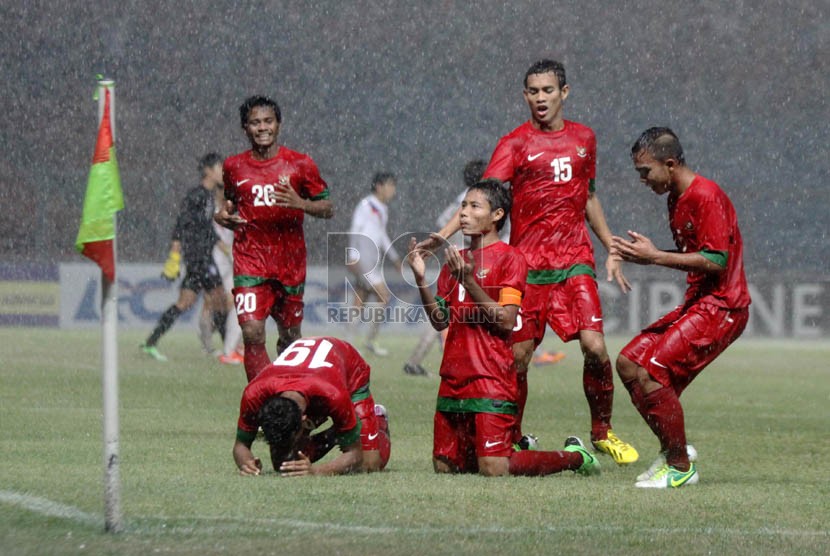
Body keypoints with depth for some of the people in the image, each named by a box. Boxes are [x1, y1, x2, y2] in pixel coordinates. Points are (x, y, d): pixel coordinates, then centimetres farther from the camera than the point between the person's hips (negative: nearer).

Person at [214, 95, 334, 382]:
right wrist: (224, 216, 0)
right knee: (252, 334, -17)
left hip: (290, 263, 0)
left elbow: (328, 209, 2)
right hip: (249, 261, 0)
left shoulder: (300, 164, 0)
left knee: (290, 337, 11)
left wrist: (300, 204, -17)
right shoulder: (234, 167, 6)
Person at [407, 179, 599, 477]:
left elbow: (506, 321, -14)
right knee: (445, 466, 6)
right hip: (453, 379, 7)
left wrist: (469, 281, -20)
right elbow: (441, 321, 13)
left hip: (492, 380, -7)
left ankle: (574, 456, 8)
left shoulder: (510, 258, -5)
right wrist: (421, 279, 0)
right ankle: (521, 448, 28)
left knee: (493, 469, -16)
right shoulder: (456, 260, 17)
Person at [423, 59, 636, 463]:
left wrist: (611, 249, 23)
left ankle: (602, 432, 6)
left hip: (576, 263, 2)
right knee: (517, 356, -2)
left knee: (594, 346, -12)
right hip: (527, 264, -2)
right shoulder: (515, 144, -2)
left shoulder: (583, 138, 12)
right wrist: (441, 236, -28)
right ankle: (513, 440, 15)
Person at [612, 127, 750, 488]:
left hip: (721, 307, -10)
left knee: (652, 371, -19)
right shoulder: (676, 198, 15)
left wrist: (655, 257, -19)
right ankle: (674, 450, 13)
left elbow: (715, 261, -22)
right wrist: (643, 255, 4)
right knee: (628, 363, 5)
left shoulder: (706, 196, -16)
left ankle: (681, 467, -8)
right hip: (696, 303, 10)